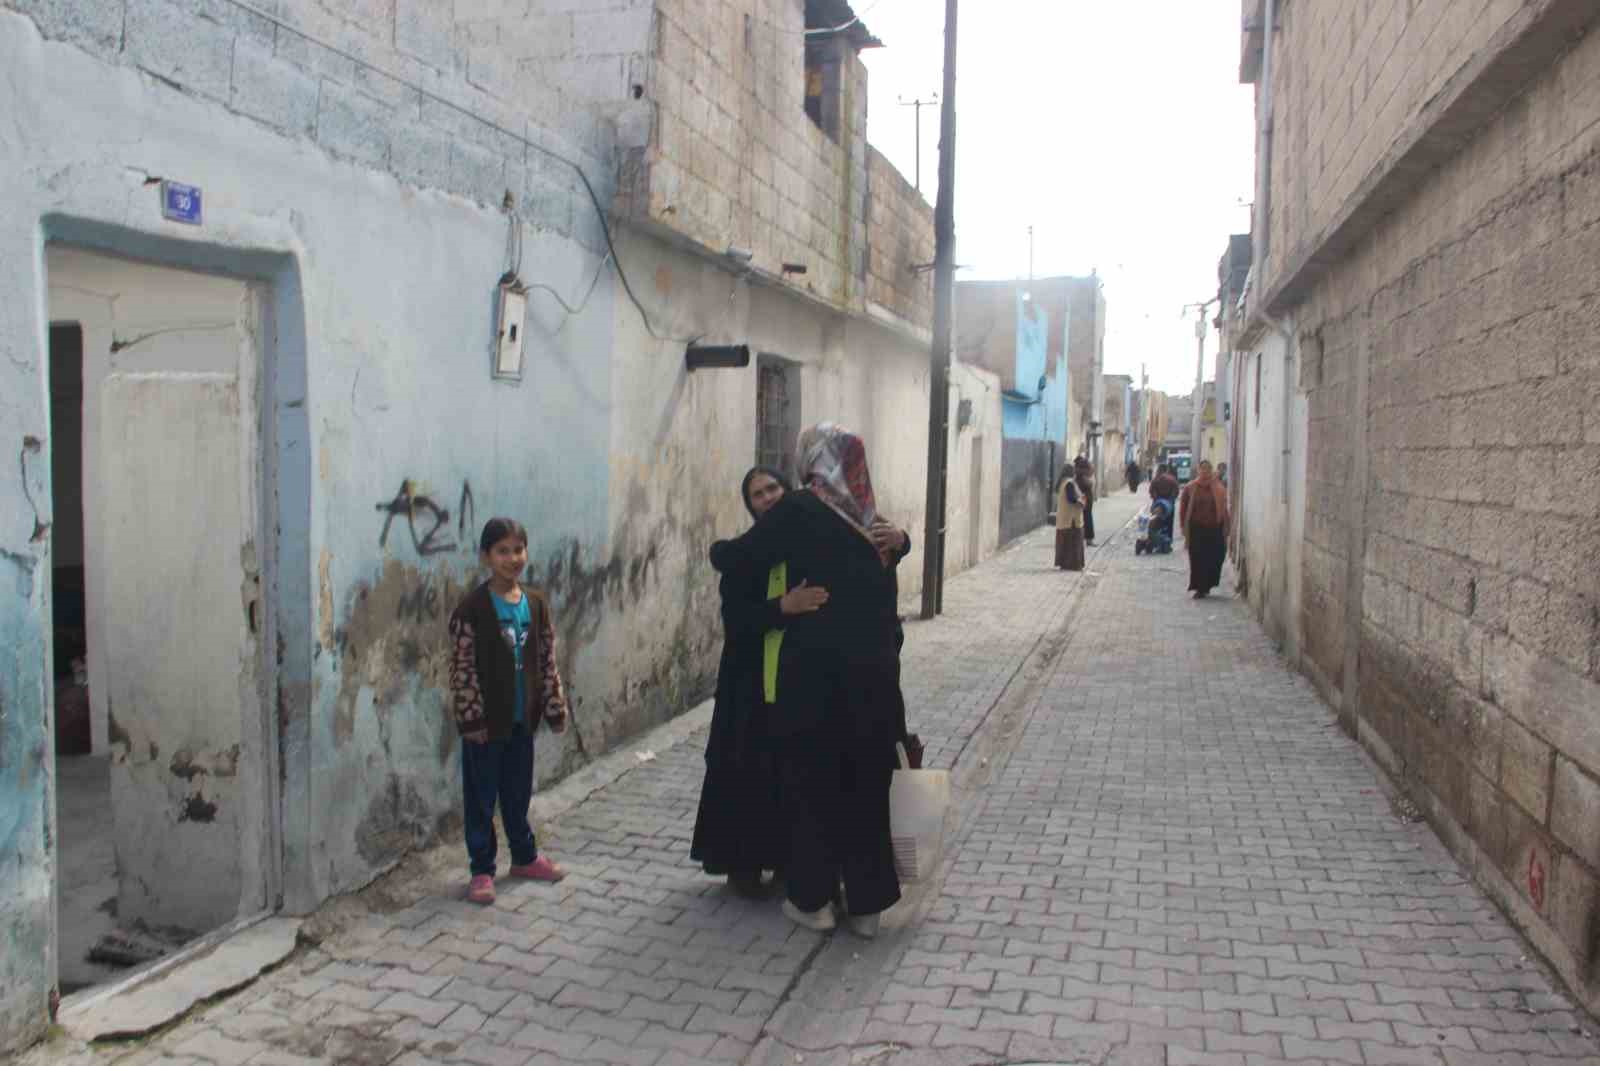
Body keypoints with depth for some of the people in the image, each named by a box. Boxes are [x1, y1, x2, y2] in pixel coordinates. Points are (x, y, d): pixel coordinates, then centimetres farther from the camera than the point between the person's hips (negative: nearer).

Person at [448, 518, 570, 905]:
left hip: (522, 717, 5)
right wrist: (471, 717, -16)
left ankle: (524, 857, 34)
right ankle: (482, 869, 18)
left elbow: (547, 662, 7)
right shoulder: (472, 607, -13)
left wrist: (555, 708, 7)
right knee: (481, 797, 7)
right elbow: (462, 667, -13)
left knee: (518, 792, 18)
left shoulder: (536, 604, 3)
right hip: (486, 720, -5)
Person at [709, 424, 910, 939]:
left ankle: (812, 900, 20)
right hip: (873, 670, 4)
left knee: (813, 781, 10)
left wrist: (716, 547, 15)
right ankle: (865, 902, 22)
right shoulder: (868, 513, 5)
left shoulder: (798, 509, -8)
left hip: (816, 671, -4)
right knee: (866, 784, 13)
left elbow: (736, 557, -2)